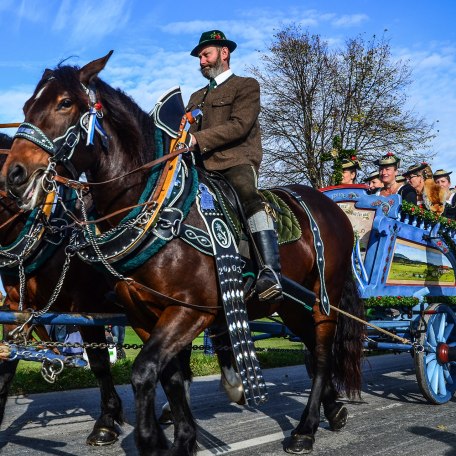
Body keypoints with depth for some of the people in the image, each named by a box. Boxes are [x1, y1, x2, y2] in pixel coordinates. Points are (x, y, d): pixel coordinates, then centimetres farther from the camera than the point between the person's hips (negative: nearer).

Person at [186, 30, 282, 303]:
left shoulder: (247, 86, 10)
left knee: (251, 199, -35)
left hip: (237, 162, -7)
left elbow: (239, 125, -7)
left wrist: (197, 138, -16)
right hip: (203, 167, 7)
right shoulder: (197, 97, 31)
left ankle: (271, 274, -47)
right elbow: (188, 132, 24)